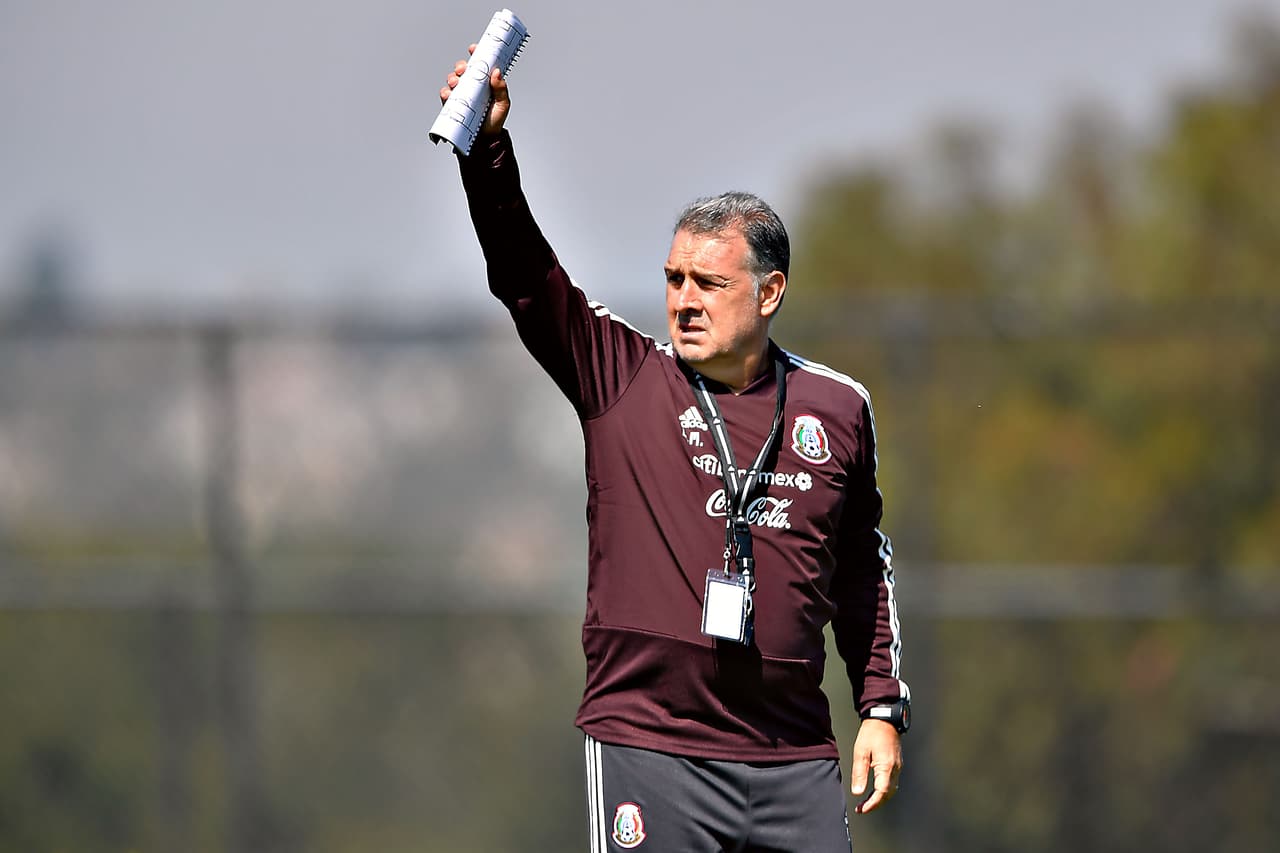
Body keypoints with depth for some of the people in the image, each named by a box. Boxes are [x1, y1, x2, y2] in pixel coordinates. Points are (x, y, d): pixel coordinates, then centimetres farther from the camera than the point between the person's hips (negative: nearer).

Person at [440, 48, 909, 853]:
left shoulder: (837, 408, 10)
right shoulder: (621, 379, 3)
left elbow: (864, 567, 20)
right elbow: (523, 273, -7)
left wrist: (883, 706, 16)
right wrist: (488, 148, -20)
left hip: (793, 759, 2)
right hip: (648, 747, -2)